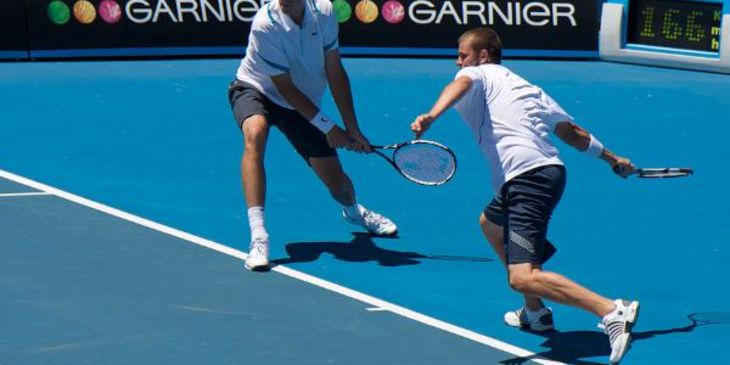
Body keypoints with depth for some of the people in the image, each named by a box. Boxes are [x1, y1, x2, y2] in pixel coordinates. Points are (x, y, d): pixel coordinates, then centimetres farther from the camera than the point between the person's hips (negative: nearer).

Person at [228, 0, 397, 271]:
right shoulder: (265, 25, -31)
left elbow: (335, 73, -9)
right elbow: (286, 88, -24)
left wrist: (352, 129, -10)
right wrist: (328, 128, -22)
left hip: (302, 105, 4)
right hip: (254, 90, -4)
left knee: (336, 181, 5)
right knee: (255, 133, -39)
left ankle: (354, 212, 47)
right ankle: (258, 238, -42)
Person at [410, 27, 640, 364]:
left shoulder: (478, 74, 8)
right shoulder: (528, 87, 29)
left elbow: (461, 84, -17)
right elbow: (571, 131, 34)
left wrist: (431, 116, -35)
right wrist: (611, 158, 47)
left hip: (526, 177, -9)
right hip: (550, 170, 9)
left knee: (523, 278, -20)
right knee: (491, 223, 35)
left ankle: (612, 311, -34)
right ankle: (535, 313, 36)